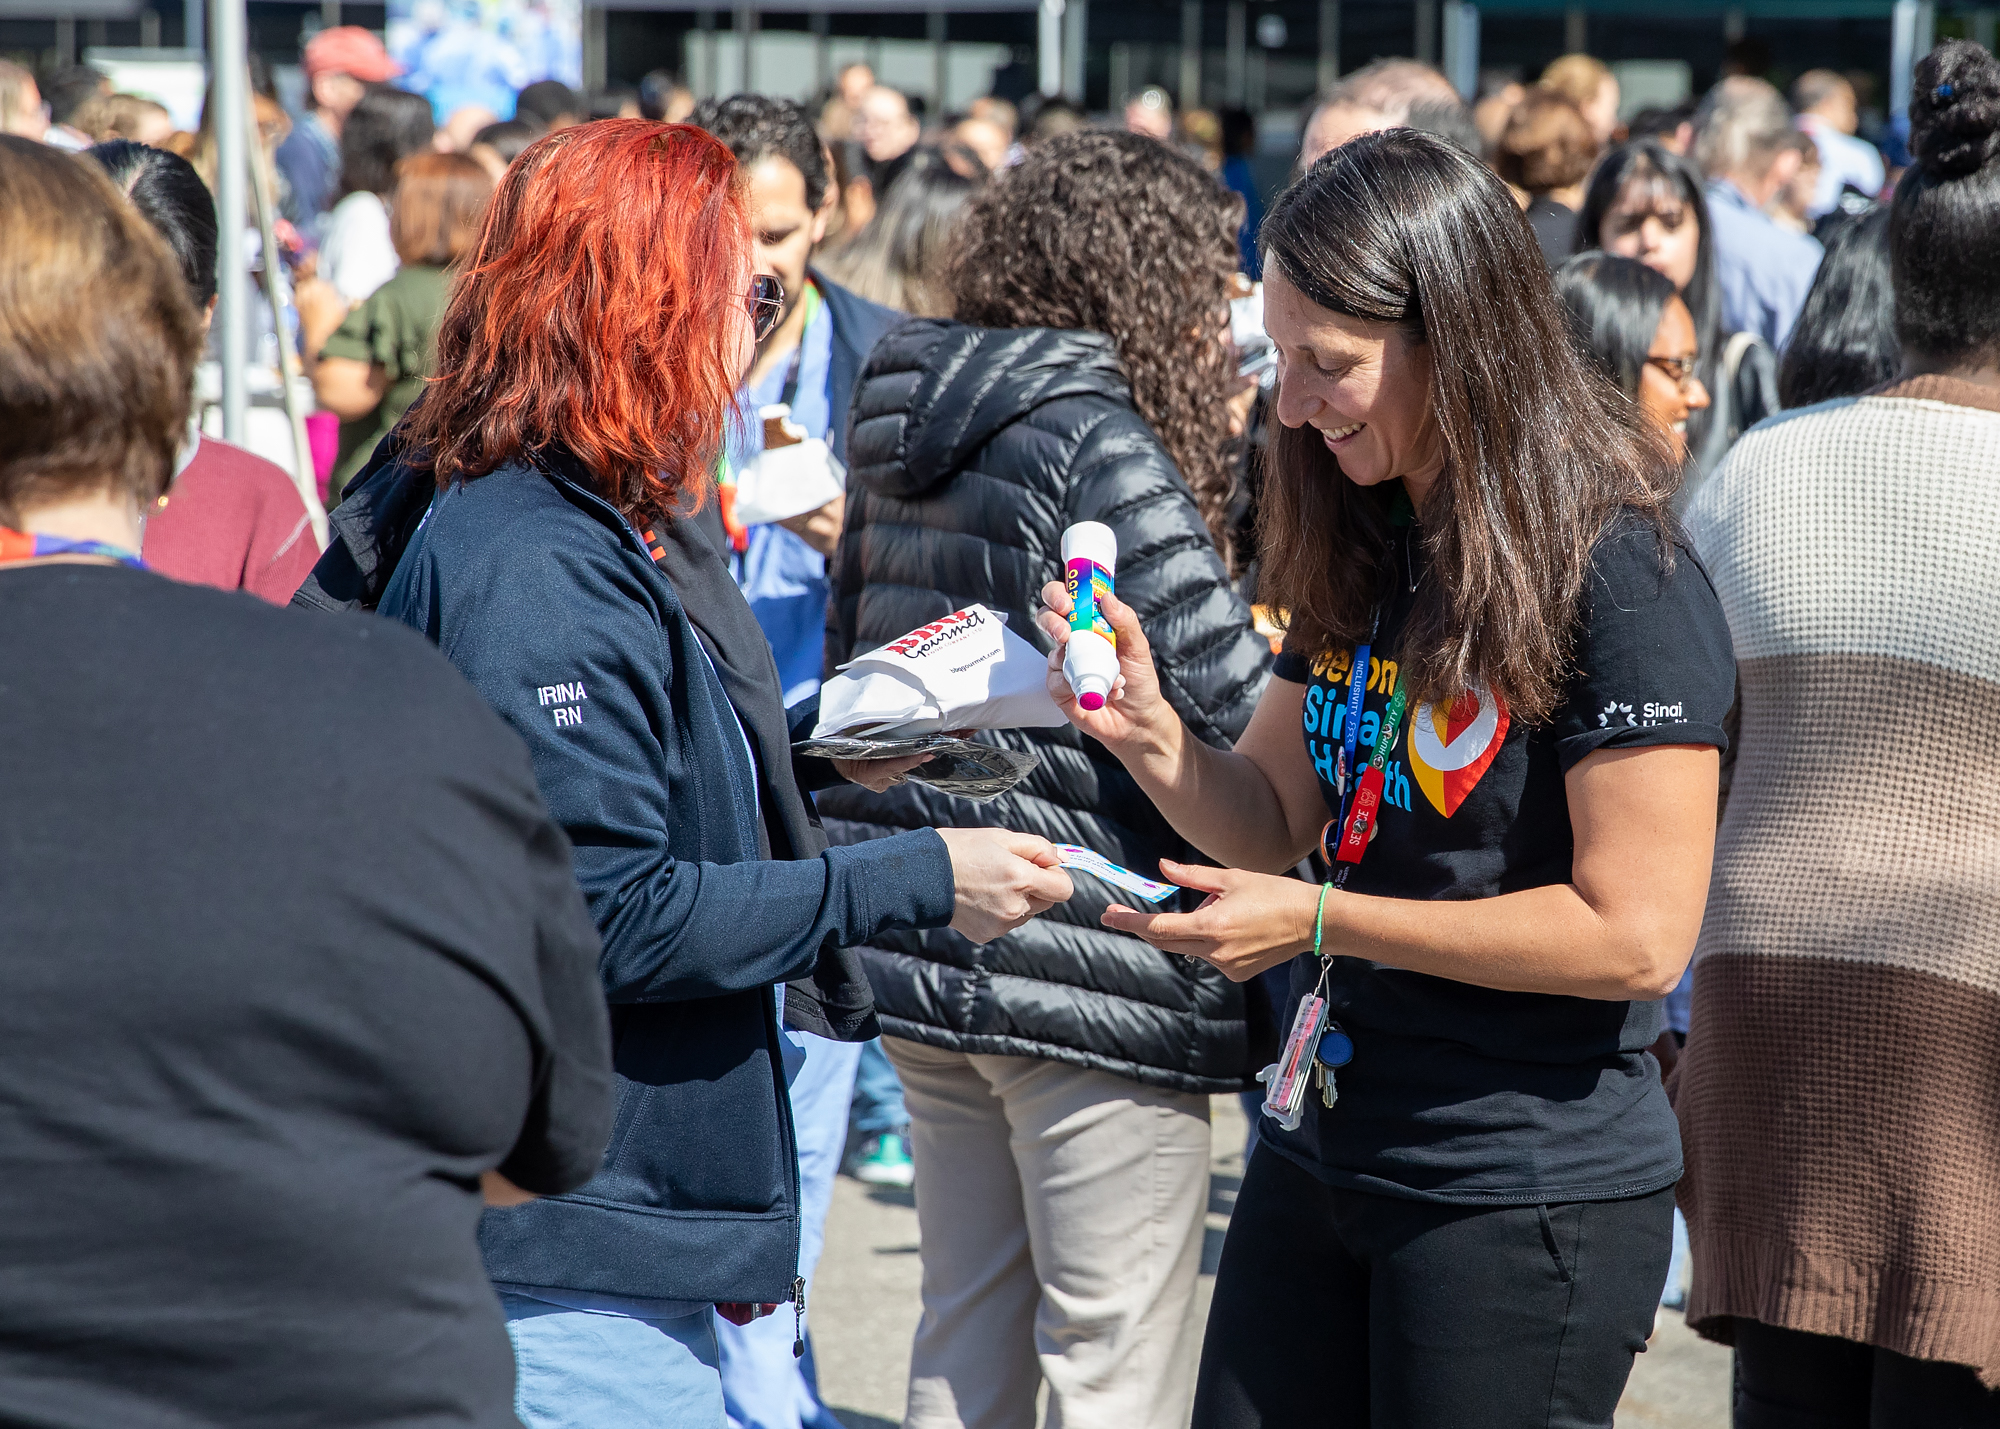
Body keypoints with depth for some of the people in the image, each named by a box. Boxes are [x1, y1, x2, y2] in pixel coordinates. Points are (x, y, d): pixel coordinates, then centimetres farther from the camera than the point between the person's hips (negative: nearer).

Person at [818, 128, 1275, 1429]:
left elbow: (849, 656, 20)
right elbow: (1238, 706, -17)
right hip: (1091, 972, -8)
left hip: (921, 955, 8)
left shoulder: (904, 437, 10)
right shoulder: (1099, 447, -15)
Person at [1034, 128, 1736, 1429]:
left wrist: (1319, 921, -18)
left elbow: (1637, 934, -20)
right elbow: (1274, 819, 12)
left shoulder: (1619, 577, -17)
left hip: (1530, 1195, -7)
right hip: (1326, 1149, 8)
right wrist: (1150, 734, -9)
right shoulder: (1367, 549, 8)